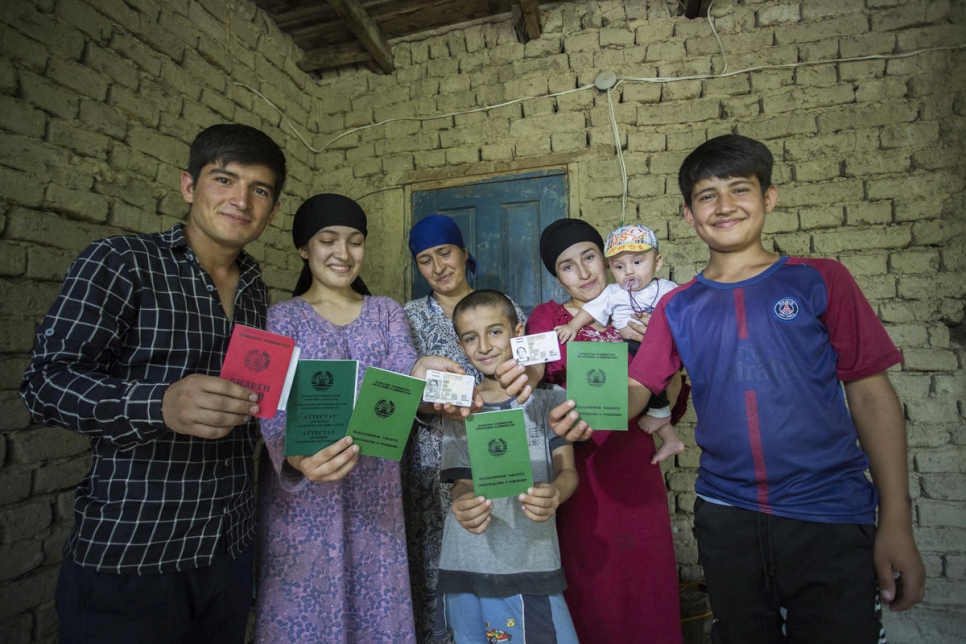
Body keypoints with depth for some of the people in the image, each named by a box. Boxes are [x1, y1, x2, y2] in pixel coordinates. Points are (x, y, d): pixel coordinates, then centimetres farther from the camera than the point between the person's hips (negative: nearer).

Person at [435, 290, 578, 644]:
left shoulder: (550, 398, 0)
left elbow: (567, 469, -6)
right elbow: (462, 483, 1)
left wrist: (555, 493, -30)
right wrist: (463, 505, -23)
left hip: (532, 564, -1)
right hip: (465, 568, 2)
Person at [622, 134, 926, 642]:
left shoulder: (819, 281, -2)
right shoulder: (678, 308, 3)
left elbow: (871, 394, -1)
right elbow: (634, 389, -4)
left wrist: (897, 524, -5)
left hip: (830, 521, -1)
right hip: (725, 517, 2)